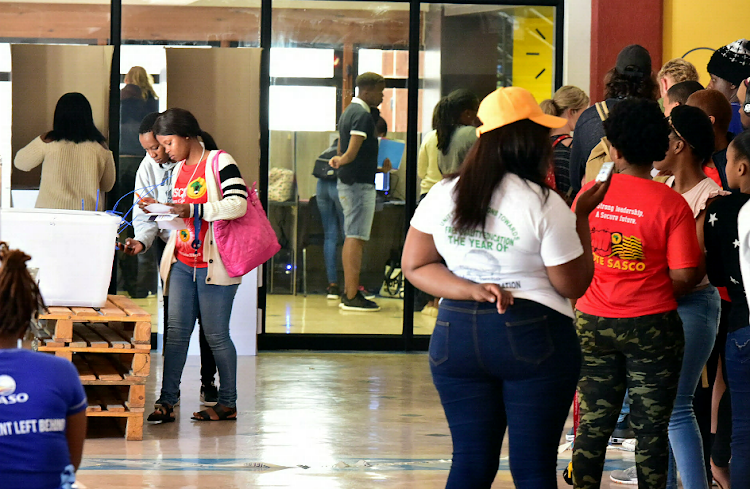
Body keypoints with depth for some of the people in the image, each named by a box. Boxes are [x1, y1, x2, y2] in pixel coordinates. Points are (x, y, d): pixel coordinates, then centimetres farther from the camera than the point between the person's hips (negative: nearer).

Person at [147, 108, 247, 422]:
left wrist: (193, 210, -25)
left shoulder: (219, 162, -8)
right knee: (177, 332, 0)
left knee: (216, 335, -1)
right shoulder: (178, 171, 16)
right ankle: (166, 402, -2)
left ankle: (227, 403, 10)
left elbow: (238, 205, -21)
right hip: (182, 263, 7)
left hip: (213, 264, -7)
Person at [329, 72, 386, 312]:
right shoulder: (363, 115, -15)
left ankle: (348, 293, 18)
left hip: (348, 182, 11)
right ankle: (352, 297, -11)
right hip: (360, 184, -11)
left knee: (352, 238, 14)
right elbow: (352, 151, -26)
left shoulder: (348, 112, 16)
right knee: (356, 238, -10)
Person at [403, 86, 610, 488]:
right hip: (532, 340, -4)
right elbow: (573, 286, -4)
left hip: (457, 335, 4)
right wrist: (582, 217, 3)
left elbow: (415, 266, 6)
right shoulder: (545, 205, -12)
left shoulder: (442, 196, 2)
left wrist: (472, 290, -4)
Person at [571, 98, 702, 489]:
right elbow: (683, 276, -13)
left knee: (593, 423, 11)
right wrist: (657, 293, 7)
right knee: (650, 427, 5)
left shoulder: (590, 193, -4)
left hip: (593, 323, 3)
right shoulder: (671, 203, -12)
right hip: (651, 325, -3)